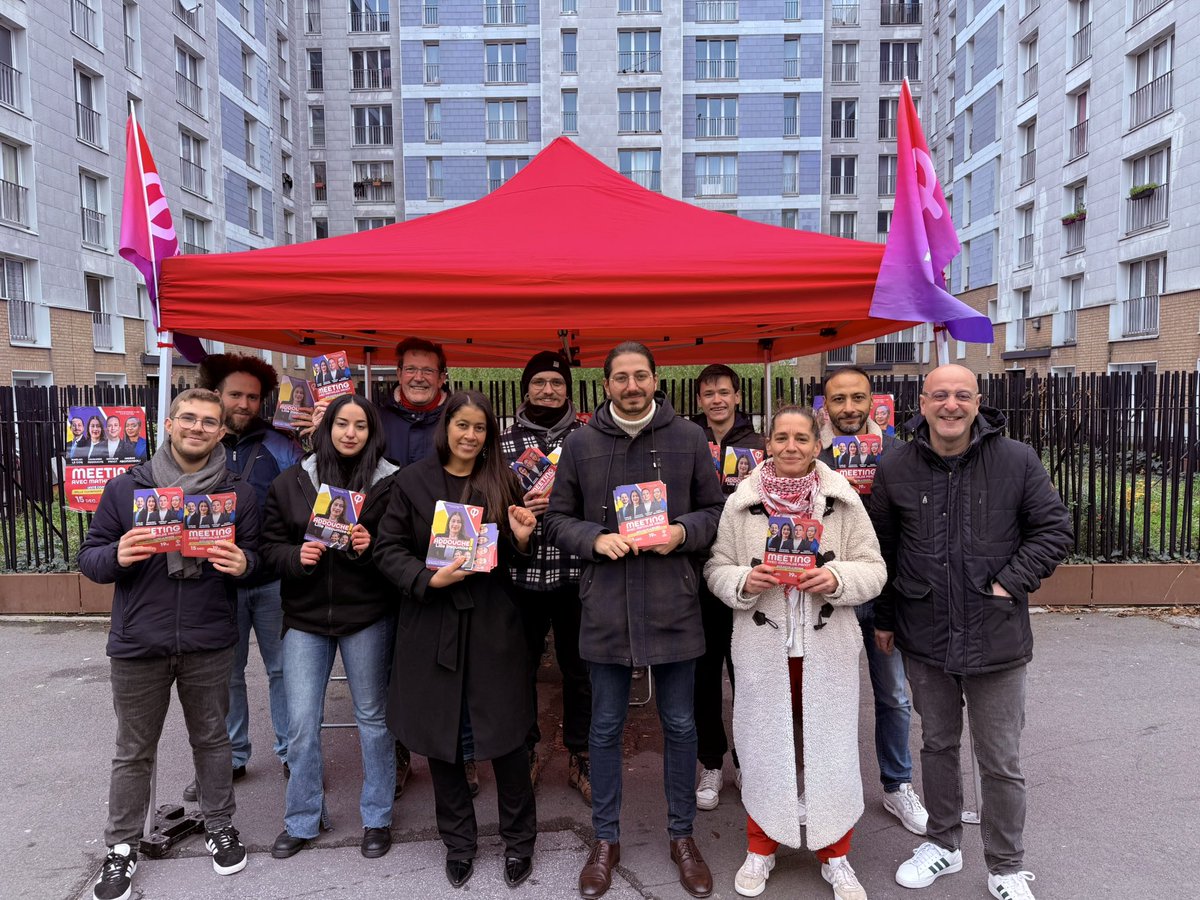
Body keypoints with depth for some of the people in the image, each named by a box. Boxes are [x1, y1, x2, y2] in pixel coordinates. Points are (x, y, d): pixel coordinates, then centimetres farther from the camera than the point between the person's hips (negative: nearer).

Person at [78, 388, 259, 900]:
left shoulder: (239, 494, 2)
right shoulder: (125, 487, 0)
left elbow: (254, 557, 5)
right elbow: (89, 557, 3)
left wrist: (242, 564, -18)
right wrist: (117, 556, -20)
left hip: (209, 644, 1)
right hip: (137, 646, 0)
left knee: (212, 739, 15)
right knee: (134, 751, 13)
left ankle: (220, 827, 34)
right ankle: (122, 847, 31)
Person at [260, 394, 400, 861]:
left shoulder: (389, 482, -4)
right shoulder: (291, 481, 2)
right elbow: (269, 546, 4)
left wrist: (372, 548, -20)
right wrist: (296, 556, -15)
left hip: (368, 616, -1)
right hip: (305, 616, 2)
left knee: (373, 717, 11)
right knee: (301, 722, 5)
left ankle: (377, 817, 29)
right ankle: (302, 819, 28)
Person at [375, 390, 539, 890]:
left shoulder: (502, 481, 4)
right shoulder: (412, 481, 0)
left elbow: (514, 557, 11)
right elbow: (388, 549, -1)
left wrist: (521, 539, -11)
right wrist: (429, 579, -16)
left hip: (492, 623, 0)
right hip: (430, 621, 0)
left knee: (504, 734, 4)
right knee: (439, 736, 11)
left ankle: (519, 839, 26)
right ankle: (458, 840, 32)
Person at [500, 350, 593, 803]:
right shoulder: (504, 442, 4)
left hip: (575, 573, 0)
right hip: (522, 574, 0)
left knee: (579, 668, 11)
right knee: (522, 666, 12)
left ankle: (579, 758, 28)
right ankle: (525, 752, 32)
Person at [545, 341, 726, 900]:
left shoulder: (689, 438, 1)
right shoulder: (580, 443, 1)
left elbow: (715, 511, 7)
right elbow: (558, 520, 5)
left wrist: (683, 531, -12)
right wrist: (595, 539, -13)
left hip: (673, 606, 0)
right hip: (606, 607, 0)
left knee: (679, 725, 14)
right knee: (606, 727, 13)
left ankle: (682, 835, 35)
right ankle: (606, 839, 33)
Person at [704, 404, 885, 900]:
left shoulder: (843, 501, -2)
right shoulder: (740, 503, -1)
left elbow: (873, 570, -1)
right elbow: (716, 568, 2)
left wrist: (837, 578, -19)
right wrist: (743, 582, -18)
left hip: (828, 647, 0)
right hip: (762, 647, 0)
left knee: (831, 747, 10)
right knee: (764, 746, 12)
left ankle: (835, 856, 32)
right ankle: (760, 849, 33)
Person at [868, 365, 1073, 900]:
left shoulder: (1017, 461, -7)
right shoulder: (895, 468, -2)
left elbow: (1054, 532, -1)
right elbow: (881, 548, 6)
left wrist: (1010, 583, -12)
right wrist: (884, 618, 9)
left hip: (996, 640, -2)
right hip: (923, 638, 2)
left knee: (1001, 763, 9)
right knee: (937, 745, 19)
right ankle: (942, 845, 39)